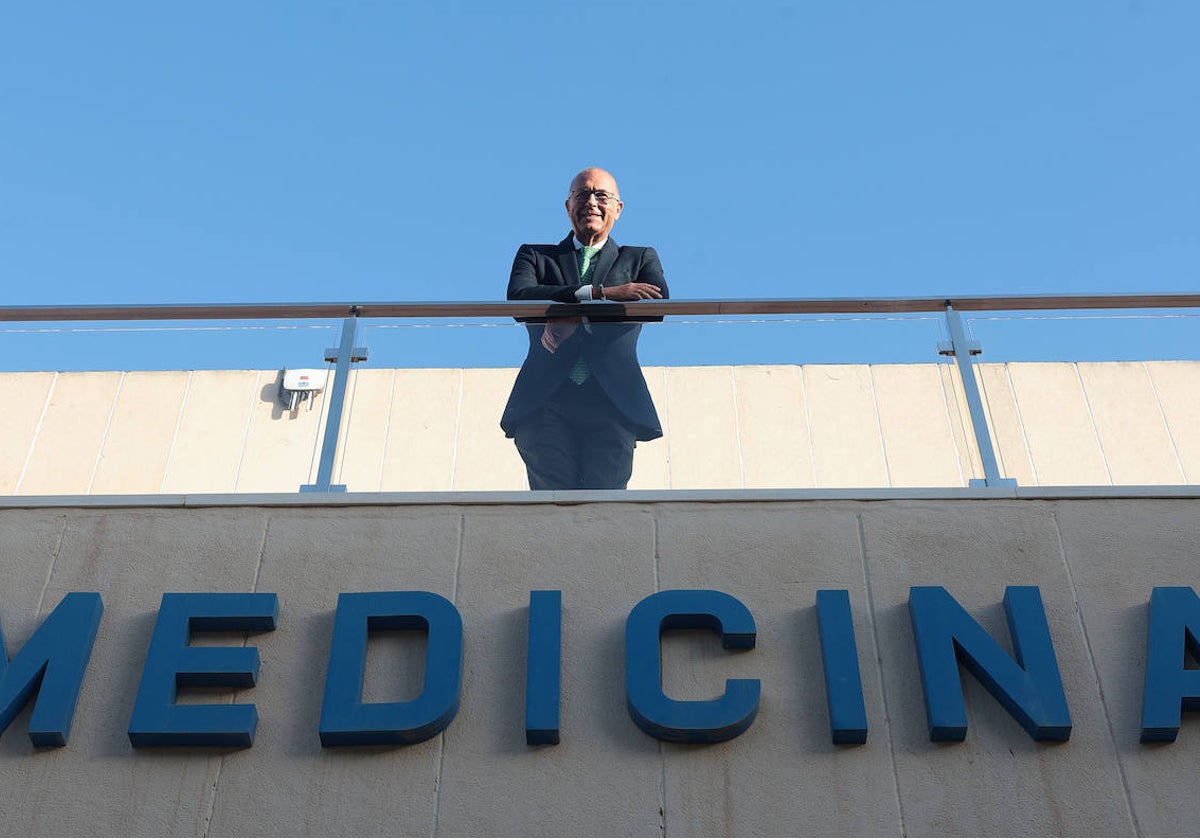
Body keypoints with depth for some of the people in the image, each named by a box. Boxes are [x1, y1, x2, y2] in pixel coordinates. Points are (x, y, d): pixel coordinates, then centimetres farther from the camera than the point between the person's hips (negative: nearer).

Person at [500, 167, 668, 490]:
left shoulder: (640, 259, 24)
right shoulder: (535, 256, 24)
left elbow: (658, 302, 2)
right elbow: (518, 299, 1)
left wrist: (573, 319, -7)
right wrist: (600, 292, -10)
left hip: (612, 403, 0)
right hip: (546, 402, 0)